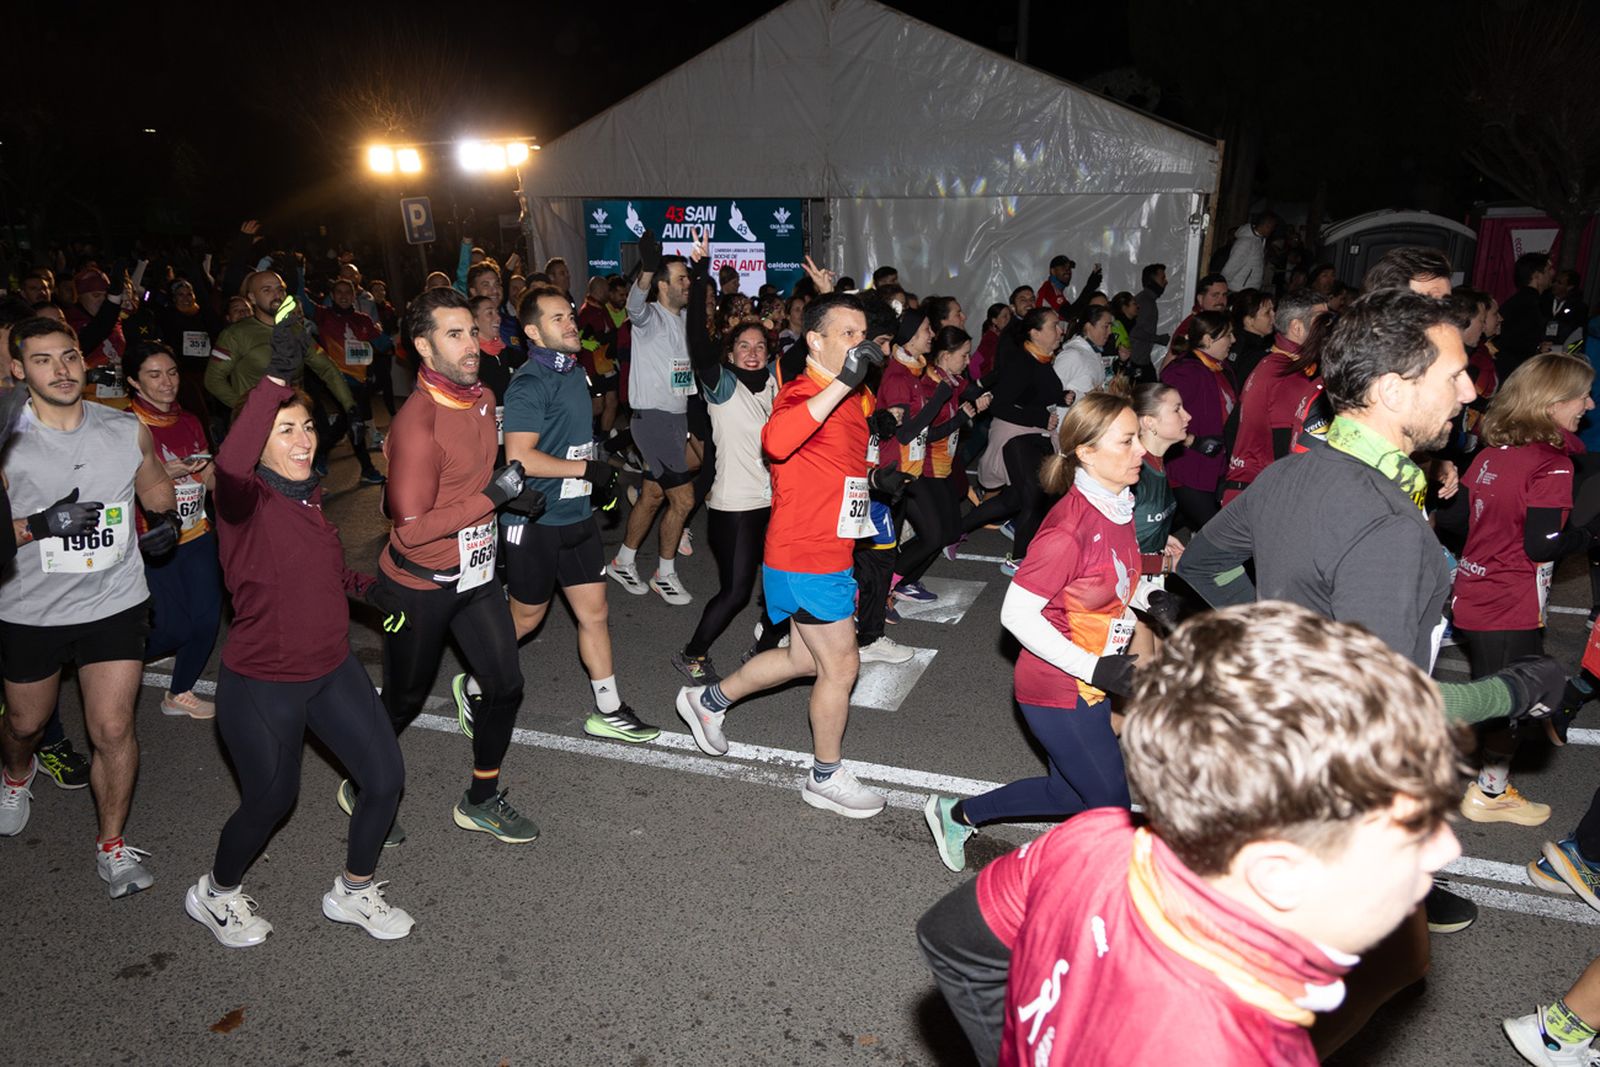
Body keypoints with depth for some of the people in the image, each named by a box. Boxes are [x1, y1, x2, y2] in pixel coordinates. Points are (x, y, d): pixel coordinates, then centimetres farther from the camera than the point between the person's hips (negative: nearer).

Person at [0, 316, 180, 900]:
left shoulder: (127, 431, -3)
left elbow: (154, 485, 16)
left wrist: (167, 517, -4)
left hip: (114, 604, 0)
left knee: (113, 729, -4)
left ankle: (112, 845, 16)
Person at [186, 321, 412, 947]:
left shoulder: (308, 494, 4)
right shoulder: (245, 500, -20)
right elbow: (229, 465, -46)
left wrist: (363, 585, 5)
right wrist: (275, 380, -50)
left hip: (332, 669, 7)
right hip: (261, 685, -7)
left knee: (386, 779, 6)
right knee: (272, 799, 11)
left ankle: (353, 893, 31)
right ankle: (215, 894, 43)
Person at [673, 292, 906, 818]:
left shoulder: (852, 398, 11)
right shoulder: (802, 394, -19)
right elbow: (777, 441, -44)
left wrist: (874, 478, 8)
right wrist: (841, 383, -45)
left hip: (828, 553, 10)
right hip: (805, 557, -10)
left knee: (806, 660, 21)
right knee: (841, 666, 3)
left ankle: (708, 700, 38)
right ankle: (826, 778, 23)